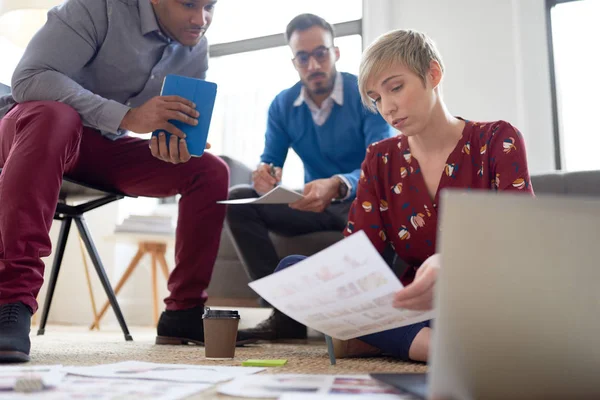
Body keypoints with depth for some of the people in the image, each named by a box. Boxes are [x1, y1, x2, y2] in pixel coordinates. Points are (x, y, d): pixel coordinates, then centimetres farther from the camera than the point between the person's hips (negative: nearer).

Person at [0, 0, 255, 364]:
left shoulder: (197, 51, -3)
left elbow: (181, 123, 3)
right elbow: (29, 79, -30)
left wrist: (174, 143, -23)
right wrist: (127, 116, -39)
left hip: (106, 147, 5)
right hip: (33, 123, -5)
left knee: (211, 171, -11)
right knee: (53, 116, -40)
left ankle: (185, 312, -7)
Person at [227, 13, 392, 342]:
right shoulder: (282, 105, 2)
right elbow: (269, 164, 1)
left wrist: (338, 185, -46)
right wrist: (264, 176, -27)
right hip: (314, 205, 5)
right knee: (237, 200, -14)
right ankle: (286, 314, -19)